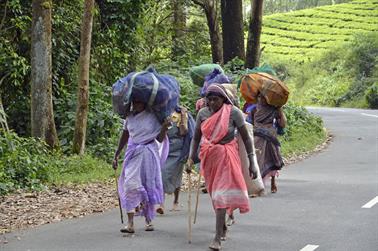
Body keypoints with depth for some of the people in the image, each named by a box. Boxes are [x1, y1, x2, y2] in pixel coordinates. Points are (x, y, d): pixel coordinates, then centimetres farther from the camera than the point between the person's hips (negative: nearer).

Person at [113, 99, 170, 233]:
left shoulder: (152, 116, -6)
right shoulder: (129, 116, 4)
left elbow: (160, 138, -2)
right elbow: (125, 136, 16)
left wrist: (164, 127, -21)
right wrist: (116, 155, 18)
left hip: (148, 153, -2)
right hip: (133, 152, 2)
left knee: (148, 185, 5)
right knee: (129, 184, -11)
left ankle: (148, 220, 22)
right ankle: (130, 223, -11)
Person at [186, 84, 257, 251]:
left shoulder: (233, 112, -12)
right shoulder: (203, 113, -2)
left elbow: (246, 138, -7)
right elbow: (196, 138, 5)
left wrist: (252, 163, -7)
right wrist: (190, 159, -7)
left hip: (226, 155, -4)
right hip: (208, 156, 4)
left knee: (221, 193, -13)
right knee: (214, 193, 14)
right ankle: (223, 226, 35)